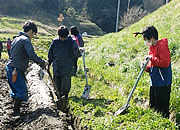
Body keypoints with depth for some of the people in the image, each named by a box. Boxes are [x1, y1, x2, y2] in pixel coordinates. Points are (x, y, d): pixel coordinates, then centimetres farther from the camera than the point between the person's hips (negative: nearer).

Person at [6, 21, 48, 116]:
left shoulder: (16, 39, 18)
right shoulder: (26, 40, -11)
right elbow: (32, 55, -23)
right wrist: (42, 63, -12)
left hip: (10, 67, 10)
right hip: (16, 70, -9)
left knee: (16, 90, 18)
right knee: (22, 91, -4)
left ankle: (16, 109, 24)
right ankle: (16, 111, -5)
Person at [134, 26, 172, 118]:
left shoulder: (162, 46, -15)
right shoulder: (152, 48, 15)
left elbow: (165, 62, -23)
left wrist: (152, 58, -18)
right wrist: (147, 67, 2)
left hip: (162, 84, -10)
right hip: (154, 83, 10)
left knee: (162, 108, -4)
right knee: (153, 107, 16)